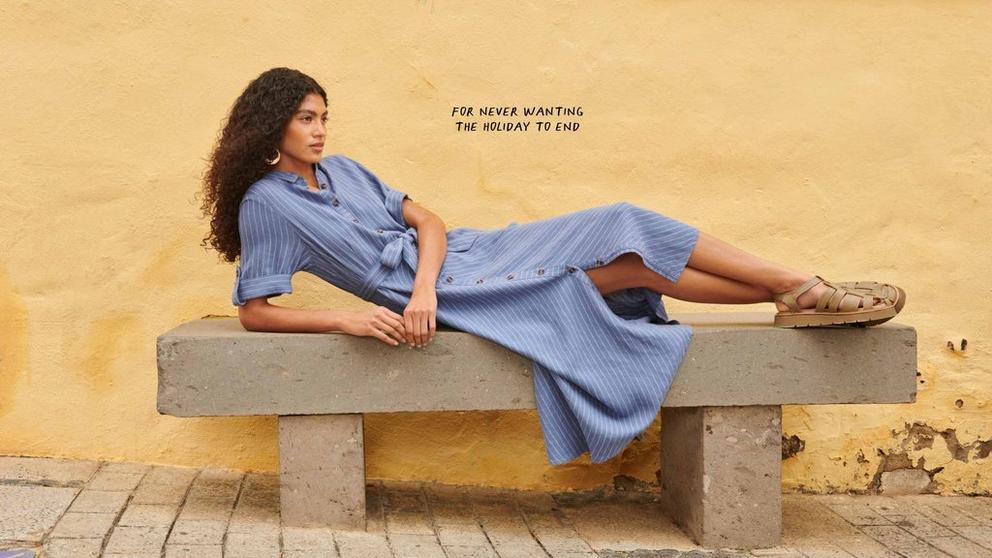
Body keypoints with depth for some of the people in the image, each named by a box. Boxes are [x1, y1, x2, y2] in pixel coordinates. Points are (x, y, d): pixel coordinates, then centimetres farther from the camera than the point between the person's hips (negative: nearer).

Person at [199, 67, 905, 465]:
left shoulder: (341, 168, 15)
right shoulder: (266, 202, -4)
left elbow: (427, 221, 7)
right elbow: (255, 311, -8)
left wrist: (422, 285, -15)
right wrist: (347, 319, -22)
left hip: (454, 256, 7)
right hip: (437, 298, -7)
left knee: (623, 230, -8)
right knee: (631, 258, -13)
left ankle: (802, 292, -4)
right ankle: (804, 292, -8)